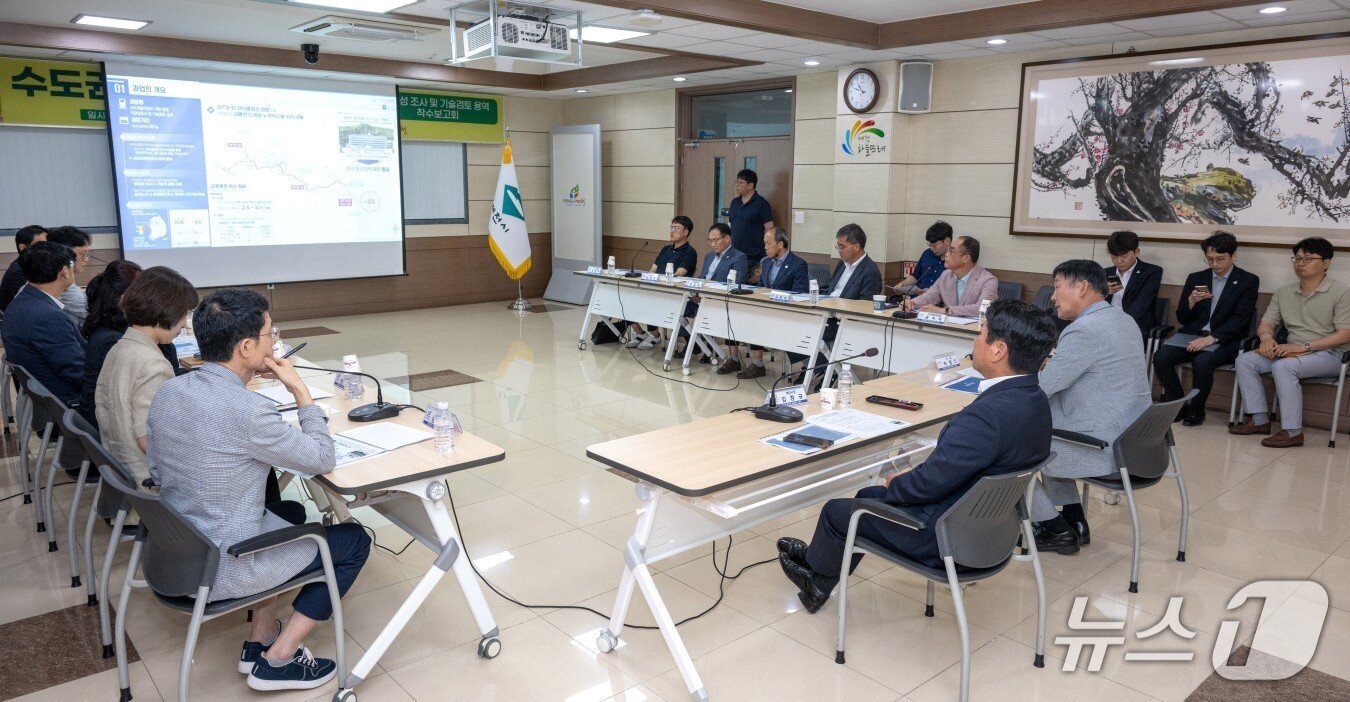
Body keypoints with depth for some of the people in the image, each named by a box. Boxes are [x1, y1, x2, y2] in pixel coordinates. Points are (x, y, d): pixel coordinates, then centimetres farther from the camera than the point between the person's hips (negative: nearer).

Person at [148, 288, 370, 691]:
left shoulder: (167, 390, -3)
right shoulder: (247, 411, -29)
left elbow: (155, 469, 11)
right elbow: (323, 460, -15)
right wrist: (300, 390, -8)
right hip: (219, 571, -8)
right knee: (354, 541, 8)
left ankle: (259, 642, 30)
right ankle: (276, 661, 12)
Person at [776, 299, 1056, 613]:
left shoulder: (988, 414, -34)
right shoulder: (1035, 398, -4)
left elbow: (928, 484, -26)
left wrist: (894, 485, -5)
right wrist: (911, 477, 5)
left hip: (944, 538, -9)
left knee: (836, 511, 10)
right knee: (868, 495, 24)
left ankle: (814, 566, 42)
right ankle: (820, 586, 37)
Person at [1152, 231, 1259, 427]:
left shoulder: (1248, 281, 4)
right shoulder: (1195, 279, 15)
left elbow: (1239, 319, -7)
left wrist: (1212, 337, -21)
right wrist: (1191, 301, -10)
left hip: (1224, 340, -4)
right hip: (1192, 335, 4)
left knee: (1202, 362, -35)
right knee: (1160, 356, -25)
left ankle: (1196, 410, -10)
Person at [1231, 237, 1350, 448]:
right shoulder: (1284, 293, 12)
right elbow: (1266, 323, 11)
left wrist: (1303, 346, -22)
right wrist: (1266, 337, -15)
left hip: (1329, 355, -6)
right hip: (1291, 352, 6)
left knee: (1283, 367, -34)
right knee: (1245, 360, -14)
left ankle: (1292, 432, -30)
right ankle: (1259, 419, -12)